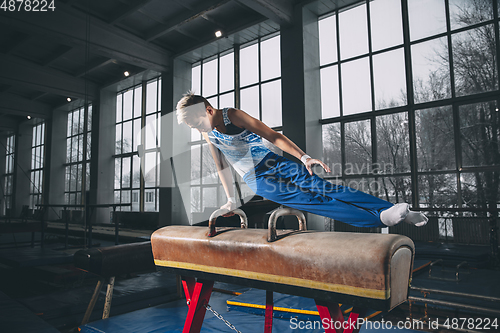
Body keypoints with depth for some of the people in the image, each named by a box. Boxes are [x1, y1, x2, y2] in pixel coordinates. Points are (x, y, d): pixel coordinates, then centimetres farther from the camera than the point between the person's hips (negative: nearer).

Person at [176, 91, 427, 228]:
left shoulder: (232, 115, -9)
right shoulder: (207, 132, 5)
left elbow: (272, 136, -14)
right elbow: (222, 166, 16)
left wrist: (303, 157, -24)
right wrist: (230, 199, 17)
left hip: (274, 164, -2)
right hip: (257, 181, 2)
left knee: (320, 187, -21)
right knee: (308, 200, -18)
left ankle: (398, 211, -22)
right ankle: (379, 218, -26)